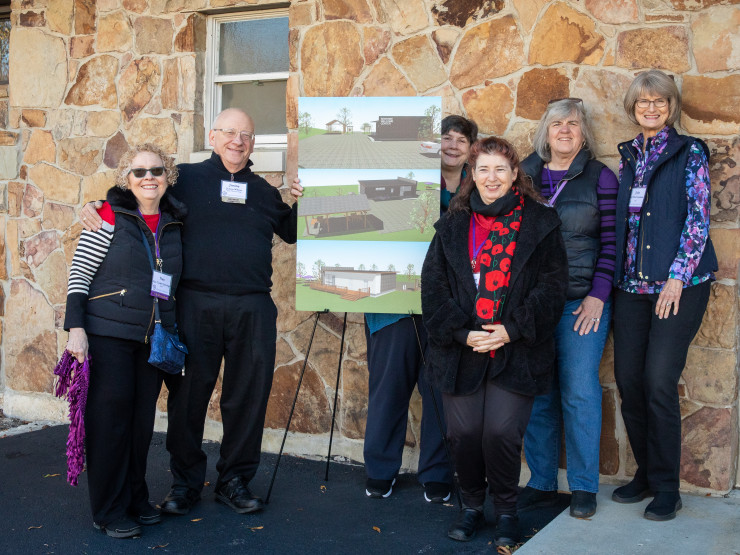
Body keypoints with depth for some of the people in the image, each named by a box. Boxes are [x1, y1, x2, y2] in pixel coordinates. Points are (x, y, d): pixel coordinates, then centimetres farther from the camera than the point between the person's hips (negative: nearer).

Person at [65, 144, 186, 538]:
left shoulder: (175, 224, 9)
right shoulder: (110, 216, -5)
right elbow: (79, 273, -6)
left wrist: (176, 331, 16)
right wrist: (76, 327, -13)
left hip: (155, 338, 5)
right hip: (109, 333, -5)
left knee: (143, 418, 10)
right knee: (110, 416, 0)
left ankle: (136, 499, 25)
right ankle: (109, 511, 11)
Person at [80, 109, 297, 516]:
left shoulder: (264, 191, 16)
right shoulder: (186, 178, 7)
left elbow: (291, 233, 27)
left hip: (252, 308, 3)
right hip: (196, 305, -2)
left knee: (248, 396, 7)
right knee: (188, 394, 4)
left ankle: (235, 481, 22)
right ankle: (185, 483, 20)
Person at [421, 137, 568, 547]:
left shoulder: (540, 222, 6)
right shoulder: (452, 225, 11)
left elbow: (552, 285, 0)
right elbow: (433, 285, 5)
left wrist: (512, 329, -11)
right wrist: (461, 333, -8)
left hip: (516, 350, -2)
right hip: (461, 349, 2)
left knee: (501, 432, -12)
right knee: (463, 431, -3)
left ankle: (506, 509, 14)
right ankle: (471, 505, 23)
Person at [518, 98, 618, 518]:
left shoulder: (601, 177, 2)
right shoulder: (525, 175, 11)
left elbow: (611, 242, 0)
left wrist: (598, 295, -9)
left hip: (582, 302, -3)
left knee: (579, 392, -3)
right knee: (538, 393, 5)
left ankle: (584, 487, 11)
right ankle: (542, 484, 16)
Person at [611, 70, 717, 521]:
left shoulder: (689, 153, 1)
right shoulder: (627, 157, 15)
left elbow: (698, 218, -6)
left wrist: (678, 276, -14)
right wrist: (612, 276, 9)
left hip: (679, 283, -5)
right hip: (632, 283, 5)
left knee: (659, 381, -10)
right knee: (628, 379, 3)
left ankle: (667, 488, 4)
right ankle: (646, 474, 20)